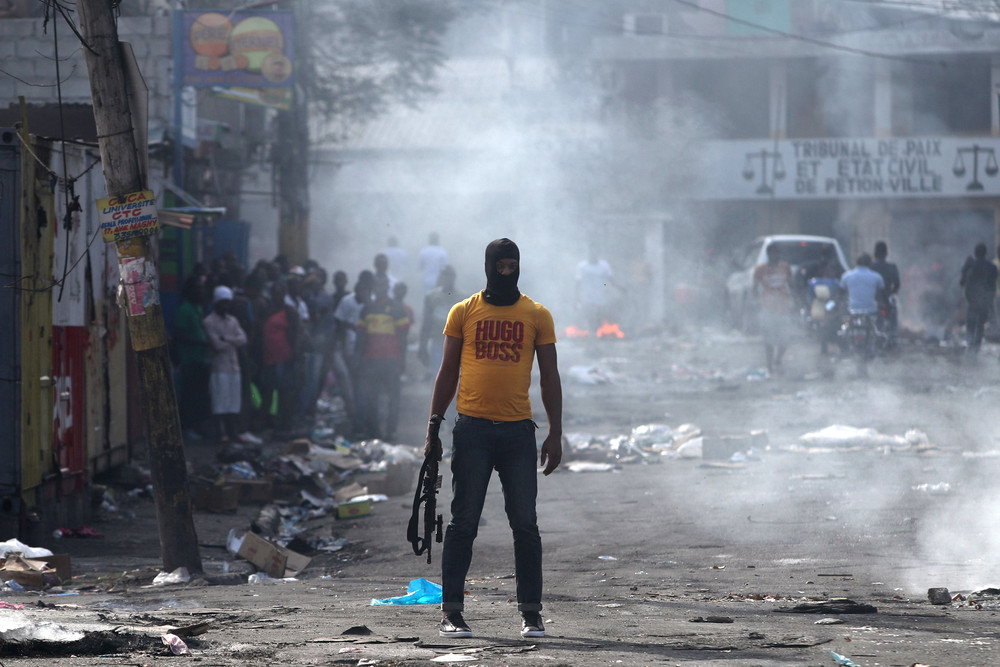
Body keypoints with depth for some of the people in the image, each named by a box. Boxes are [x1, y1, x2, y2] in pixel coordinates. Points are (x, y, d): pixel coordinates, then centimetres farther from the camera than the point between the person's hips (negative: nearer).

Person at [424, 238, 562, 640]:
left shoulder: (537, 316, 8)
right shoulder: (464, 312, 8)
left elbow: (549, 377, 9)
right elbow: (448, 373, 10)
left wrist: (555, 433, 2)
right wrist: (433, 428, 4)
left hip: (518, 430, 0)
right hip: (472, 429, 0)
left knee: (525, 524, 0)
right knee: (463, 523, -1)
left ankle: (530, 612, 6)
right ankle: (451, 612, 2)